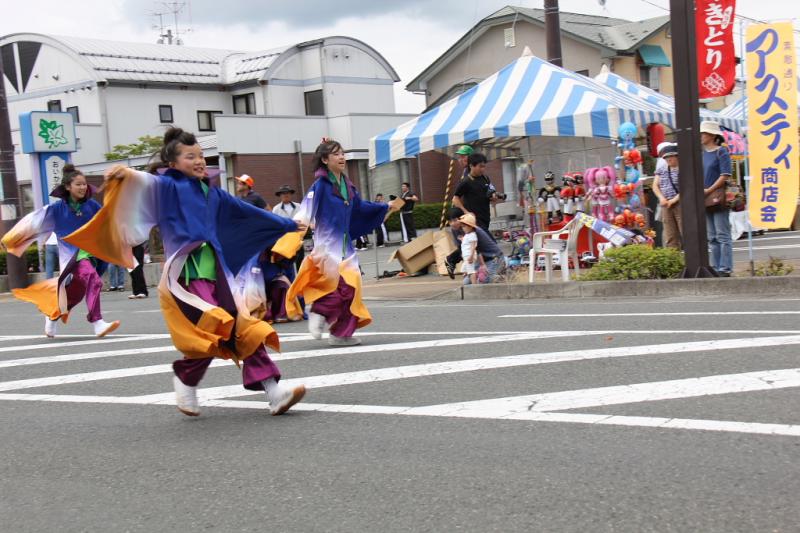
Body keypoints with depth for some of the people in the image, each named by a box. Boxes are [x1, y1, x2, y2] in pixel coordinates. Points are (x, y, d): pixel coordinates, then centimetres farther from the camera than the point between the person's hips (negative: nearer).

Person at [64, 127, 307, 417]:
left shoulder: (213, 193, 17)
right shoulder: (169, 186, 0)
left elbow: (250, 213, 28)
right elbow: (148, 183, -23)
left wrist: (289, 225, 36)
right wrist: (126, 173, -46)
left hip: (215, 271, 6)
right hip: (185, 274, -6)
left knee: (245, 328, -1)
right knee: (217, 328, -16)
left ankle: (272, 389, 0)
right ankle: (185, 380, 9)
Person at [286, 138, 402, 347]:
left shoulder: (347, 185, 13)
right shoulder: (321, 184, -8)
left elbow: (360, 206, 28)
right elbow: (309, 203, -24)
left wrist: (387, 207, 35)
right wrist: (302, 220, -44)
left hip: (344, 242, 7)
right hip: (327, 241, -7)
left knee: (351, 285, 4)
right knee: (343, 283, -19)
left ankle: (342, 333, 12)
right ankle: (319, 313, 1)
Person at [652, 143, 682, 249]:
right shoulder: (661, 170, 17)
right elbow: (655, 186, 12)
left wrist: (674, 199, -15)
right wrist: (661, 198, -5)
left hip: (681, 204, -5)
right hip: (666, 207, 5)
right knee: (670, 237, 3)